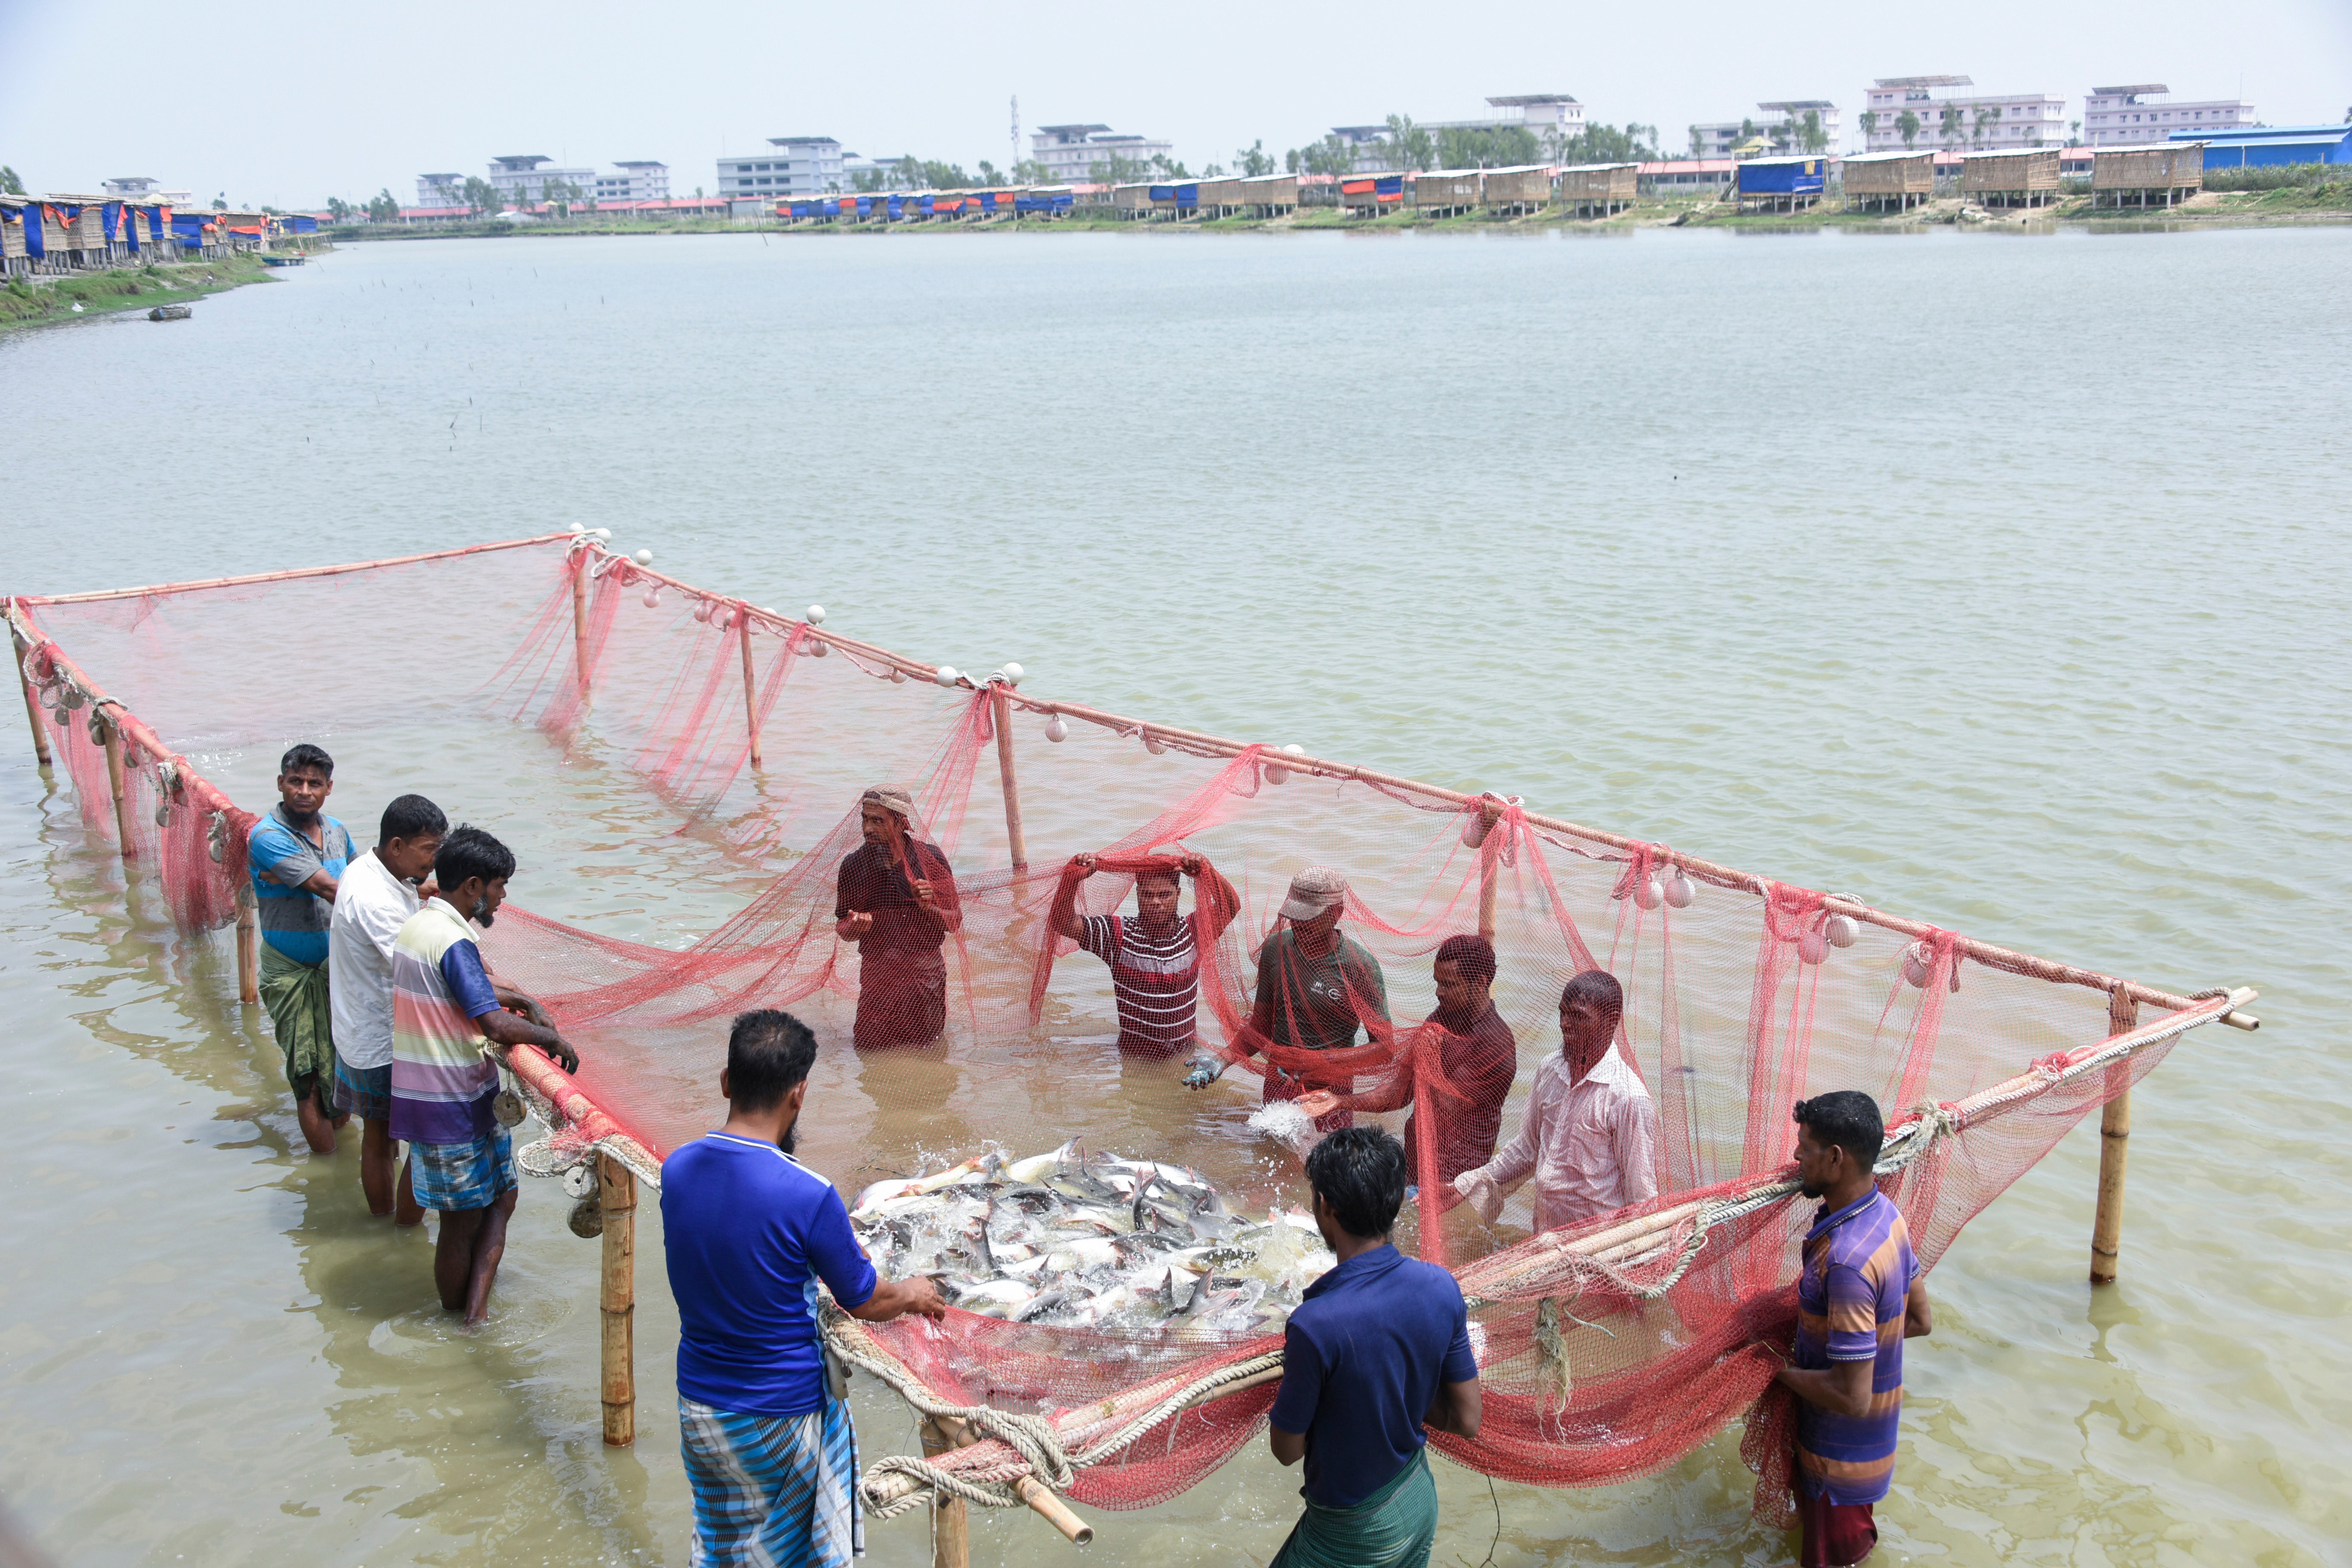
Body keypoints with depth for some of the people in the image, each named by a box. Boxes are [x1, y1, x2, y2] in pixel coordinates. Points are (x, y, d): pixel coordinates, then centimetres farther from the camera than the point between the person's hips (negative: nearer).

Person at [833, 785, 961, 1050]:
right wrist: (856, 926, -23)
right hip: (877, 976, 0)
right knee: (868, 1049, 4)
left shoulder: (930, 857, -7)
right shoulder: (854, 864, -5)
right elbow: (843, 929, 1)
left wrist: (928, 907, -23)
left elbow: (954, 921, -3)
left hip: (927, 975, 0)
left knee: (926, 1048, 9)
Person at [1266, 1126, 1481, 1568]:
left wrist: (1290, 1381, 1)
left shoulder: (1314, 1326, -32)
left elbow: (1287, 1449, -16)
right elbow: (1467, 1421, -5)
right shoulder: (1442, 1288, -15)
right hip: (1421, 1502, 6)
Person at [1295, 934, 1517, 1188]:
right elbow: (1399, 1092, 5)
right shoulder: (1441, 1019, 7)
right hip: (1414, 1160, 7)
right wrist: (1340, 1102, -5)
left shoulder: (1497, 1044, -19)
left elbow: (1444, 1107, -21)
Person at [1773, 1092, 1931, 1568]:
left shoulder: (1846, 1262, -36)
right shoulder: (1885, 1212, -7)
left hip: (1842, 1455, -8)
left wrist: (1780, 1370, -18)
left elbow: (1852, 1397, -32)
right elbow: (1922, 1320, 8)